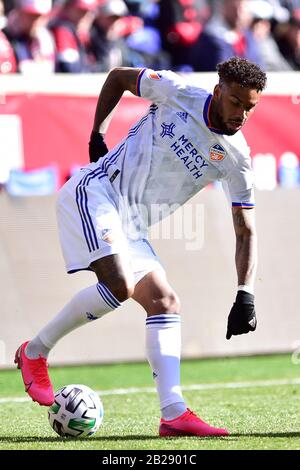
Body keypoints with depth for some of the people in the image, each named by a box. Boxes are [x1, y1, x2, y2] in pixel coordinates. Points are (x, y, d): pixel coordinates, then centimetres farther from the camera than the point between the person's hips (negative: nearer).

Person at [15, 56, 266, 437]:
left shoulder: (235, 158, 0)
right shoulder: (176, 92, -8)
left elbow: (245, 231, 2)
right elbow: (118, 76, 10)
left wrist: (245, 296, -9)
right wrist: (97, 133, 6)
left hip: (129, 227, 6)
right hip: (93, 192, -6)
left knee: (165, 303, -7)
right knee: (121, 284, -25)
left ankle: (173, 414, -12)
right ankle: (35, 352, -8)